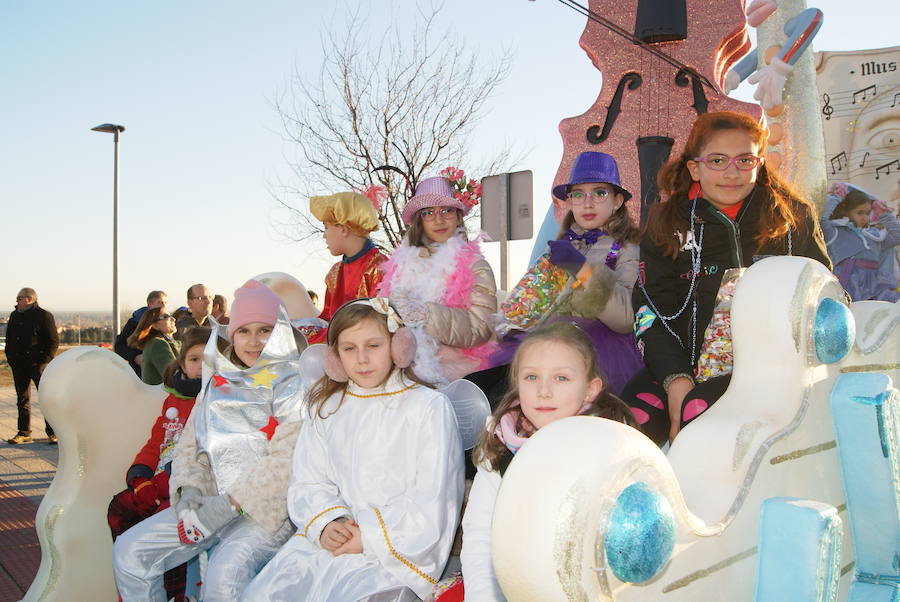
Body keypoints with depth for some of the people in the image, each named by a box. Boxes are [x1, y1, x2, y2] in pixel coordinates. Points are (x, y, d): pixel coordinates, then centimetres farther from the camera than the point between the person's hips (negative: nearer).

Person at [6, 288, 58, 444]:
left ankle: (53, 433, -1)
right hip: (19, 367, 6)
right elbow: (9, 339, 21)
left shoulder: (44, 315, -5)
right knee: (22, 400, 10)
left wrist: (44, 360, -13)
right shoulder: (14, 316, 13)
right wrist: (10, 359, 8)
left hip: (38, 365, -6)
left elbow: (54, 341, -6)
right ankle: (24, 433, 18)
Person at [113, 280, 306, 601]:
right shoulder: (218, 384, 16)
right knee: (129, 551, -3)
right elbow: (189, 444, 14)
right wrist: (189, 490, -6)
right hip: (209, 500, 7)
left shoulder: (293, 386, -4)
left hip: (266, 508, -6)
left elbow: (286, 461, -14)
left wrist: (231, 504, -19)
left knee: (225, 573, -32)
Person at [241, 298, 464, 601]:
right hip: (328, 540, 4)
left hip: (398, 547, -4)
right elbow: (308, 483, 11)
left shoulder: (430, 406, -2)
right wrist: (325, 524, -10)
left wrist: (370, 538, -12)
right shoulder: (326, 408, 14)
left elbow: (434, 499, -6)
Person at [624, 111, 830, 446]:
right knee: (633, 418, -27)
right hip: (685, 364, 2)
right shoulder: (667, 223, 7)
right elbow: (652, 306, 0)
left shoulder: (794, 217, 7)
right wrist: (676, 380, -16)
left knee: (699, 410, -32)